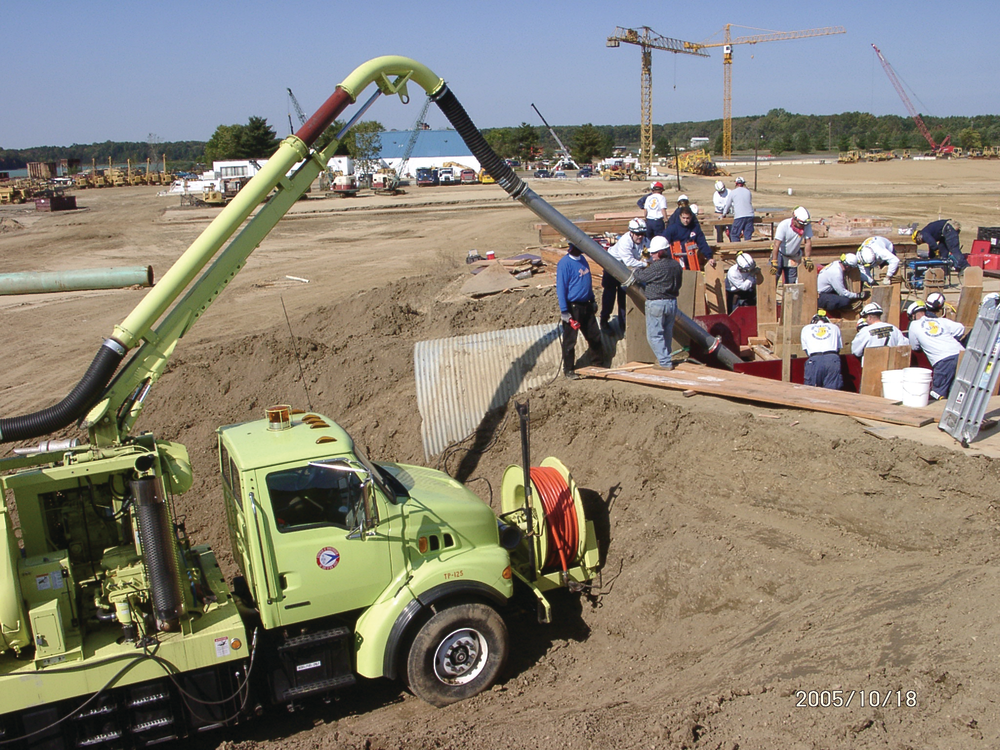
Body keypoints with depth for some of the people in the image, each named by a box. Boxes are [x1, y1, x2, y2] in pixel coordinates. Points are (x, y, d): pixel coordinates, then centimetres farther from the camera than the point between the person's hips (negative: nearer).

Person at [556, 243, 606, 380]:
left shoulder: (582, 259, 7)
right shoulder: (564, 263, -17)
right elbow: (560, 288, -17)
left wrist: (592, 300, 20)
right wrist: (564, 311, -18)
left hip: (586, 305, 8)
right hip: (572, 308, -8)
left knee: (594, 335, 15)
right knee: (570, 341, 3)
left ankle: (599, 362, 31)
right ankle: (568, 369, 16)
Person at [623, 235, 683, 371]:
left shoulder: (657, 266, -20)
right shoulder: (676, 265, 4)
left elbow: (642, 276, -8)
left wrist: (636, 272, 14)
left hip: (656, 304, -8)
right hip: (672, 302, 8)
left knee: (654, 334, 1)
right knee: (667, 333, 18)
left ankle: (664, 362, 1)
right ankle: (664, 358, 29)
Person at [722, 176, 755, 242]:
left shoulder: (733, 192, 4)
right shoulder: (748, 191, 14)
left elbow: (728, 204, 13)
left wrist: (724, 214, 29)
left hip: (739, 217, -4)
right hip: (750, 216, 4)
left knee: (734, 235, 3)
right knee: (748, 235, 5)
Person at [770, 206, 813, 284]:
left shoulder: (807, 226, -18)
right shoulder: (783, 225, -26)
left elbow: (808, 242, -12)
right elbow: (776, 244, -30)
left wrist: (807, 259, -20)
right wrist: (774, 263, -36)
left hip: (794, 256, 3)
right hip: (780, 254, -3)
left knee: (791, 281, 4)